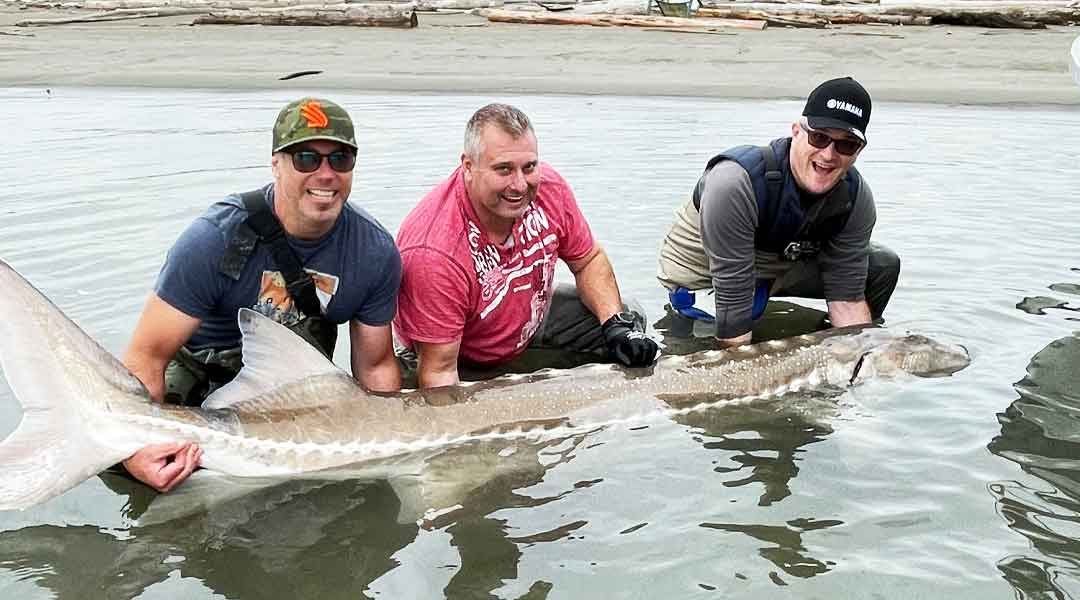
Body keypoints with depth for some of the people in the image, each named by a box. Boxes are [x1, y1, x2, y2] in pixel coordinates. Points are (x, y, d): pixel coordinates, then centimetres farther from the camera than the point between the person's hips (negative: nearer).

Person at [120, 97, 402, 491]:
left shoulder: (376, 252, -17)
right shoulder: (216, 238, -28)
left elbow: (375, 367, -6)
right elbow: (147, 355, -27)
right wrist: (137, 445, -43)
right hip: (201, 374, -4)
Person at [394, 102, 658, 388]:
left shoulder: (548, 187, -21)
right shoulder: (433, 250, -39)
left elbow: (589, 261, -3)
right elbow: (440, 371, -31)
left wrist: (617, 324, -17)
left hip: (535, 318, 6)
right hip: (466, 363, -5)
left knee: (629, 321, 1)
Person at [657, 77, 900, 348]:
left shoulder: (856, 196, -18)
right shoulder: (735, 183, -37)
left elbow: (847, 297, -15)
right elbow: (732, 303, -36)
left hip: (784, 265, 6)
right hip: (703, 279, -5)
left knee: (884, 265, 0)